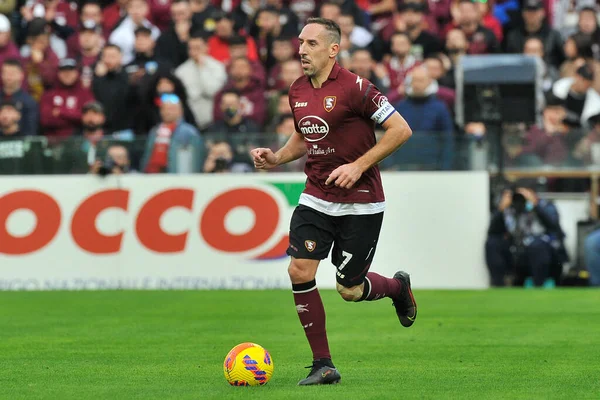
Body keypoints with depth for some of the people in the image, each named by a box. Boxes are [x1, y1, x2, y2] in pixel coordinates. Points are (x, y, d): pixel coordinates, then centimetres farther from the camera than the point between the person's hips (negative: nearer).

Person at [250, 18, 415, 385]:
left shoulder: (354, 88, -16)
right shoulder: (298, 91, 6)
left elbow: (401, 130, -16)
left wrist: (358, 166, -20)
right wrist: (277, 158, 4)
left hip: (361, 203, -6)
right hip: (316, 198, 6)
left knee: (349, 290, 0)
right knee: (300, 270, -11)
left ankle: (399, 286, 36)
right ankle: (323, 365, 0)